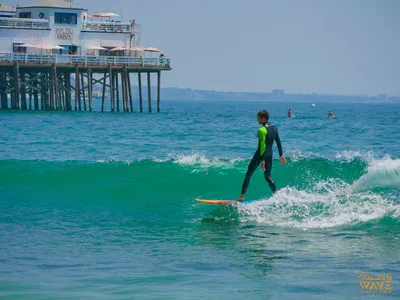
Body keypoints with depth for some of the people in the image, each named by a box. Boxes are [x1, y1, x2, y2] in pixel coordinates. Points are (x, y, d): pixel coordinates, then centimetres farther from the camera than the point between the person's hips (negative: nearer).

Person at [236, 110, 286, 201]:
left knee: (248, 174, 3)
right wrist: (281, 155, 20)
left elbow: (263, 146, -22)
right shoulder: (274, 128, 5)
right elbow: (278, 143, 12)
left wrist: (262, 160, -22)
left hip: (261, 153, -7)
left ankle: (242, 196, 2)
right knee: (267, 176, 18)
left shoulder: (262, 130, -18)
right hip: (270, 153, 7)